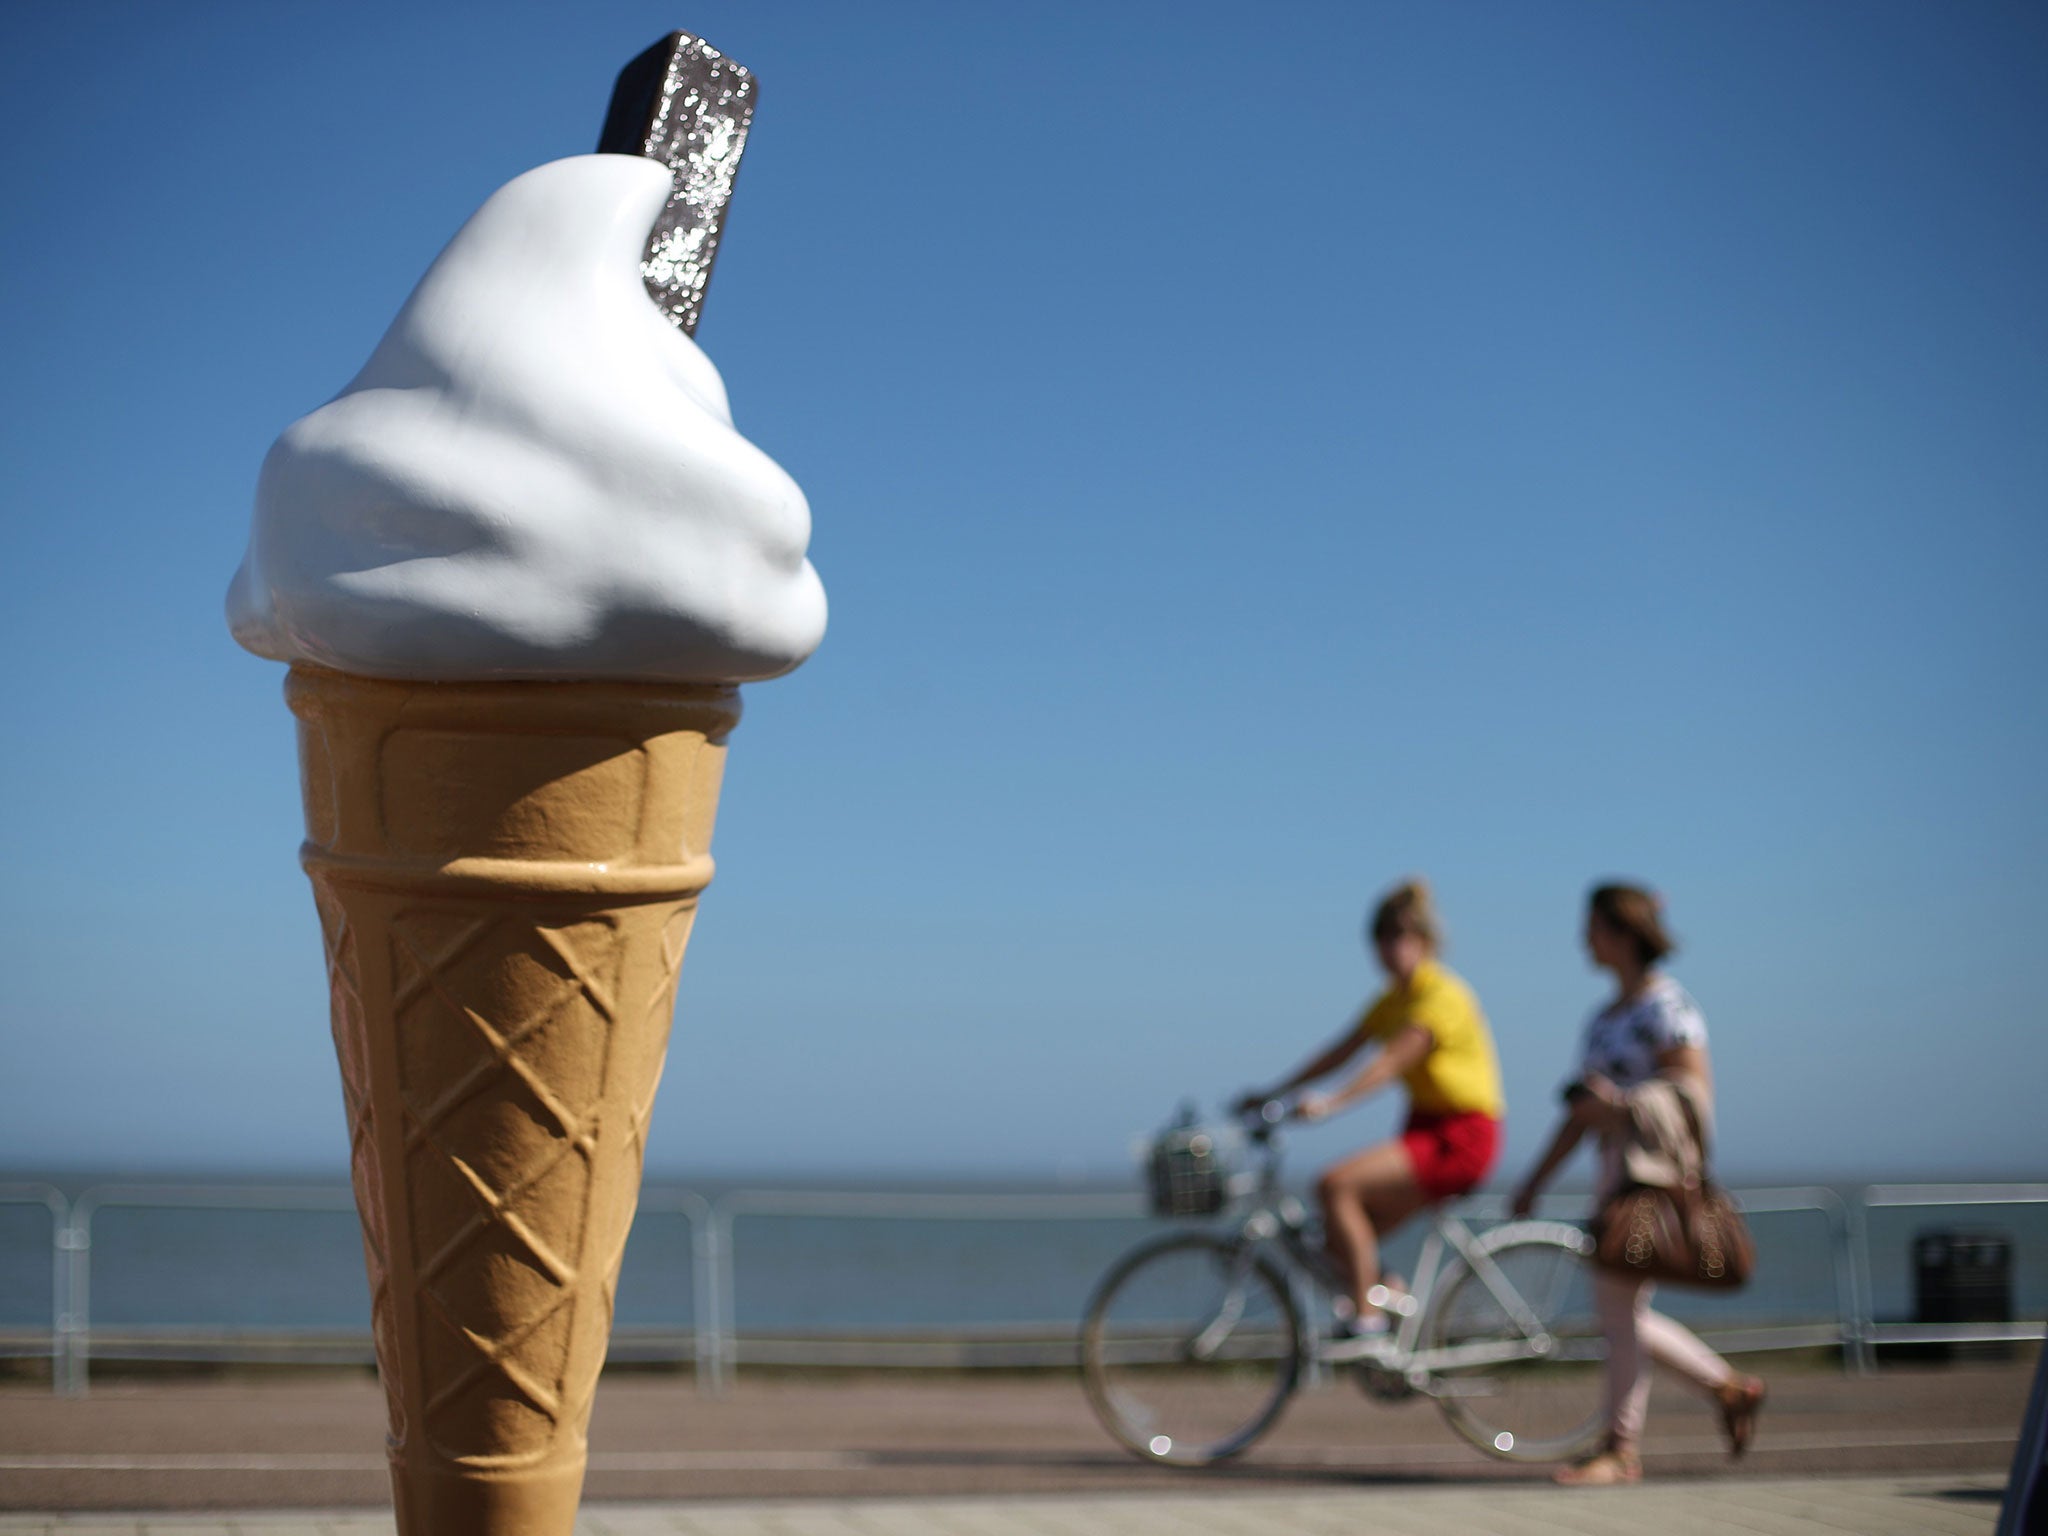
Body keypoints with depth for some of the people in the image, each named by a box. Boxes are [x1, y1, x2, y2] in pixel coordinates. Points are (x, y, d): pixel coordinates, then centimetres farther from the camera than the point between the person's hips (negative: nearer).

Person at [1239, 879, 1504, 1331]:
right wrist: (1273, 1094, 2)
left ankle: (1365, 1312, -19)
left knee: (1336, 1185, -24)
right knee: (1340, 1243, -3)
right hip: (1425, 1128, 9)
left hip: (1459, 1139, -9)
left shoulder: (1442, 996, -14)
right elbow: (1341, 1050, 10)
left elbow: (1392, 1061, -27)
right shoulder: (1394, 998, 13)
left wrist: (1329, 1103, -38)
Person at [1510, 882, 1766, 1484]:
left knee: (1619, 1307, -9)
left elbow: (1696, 1095, -17)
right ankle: (1730, 1386, 22)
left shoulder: (1665, 1006, -10)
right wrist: (1536, 1180, 18)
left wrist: (1621, 1106, -25)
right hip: (1616, 1171, 9)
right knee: (1621, 1314, 10)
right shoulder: (1607, 1014, 17)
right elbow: (1585, 1107, 20)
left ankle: (1620, 1448, -3)